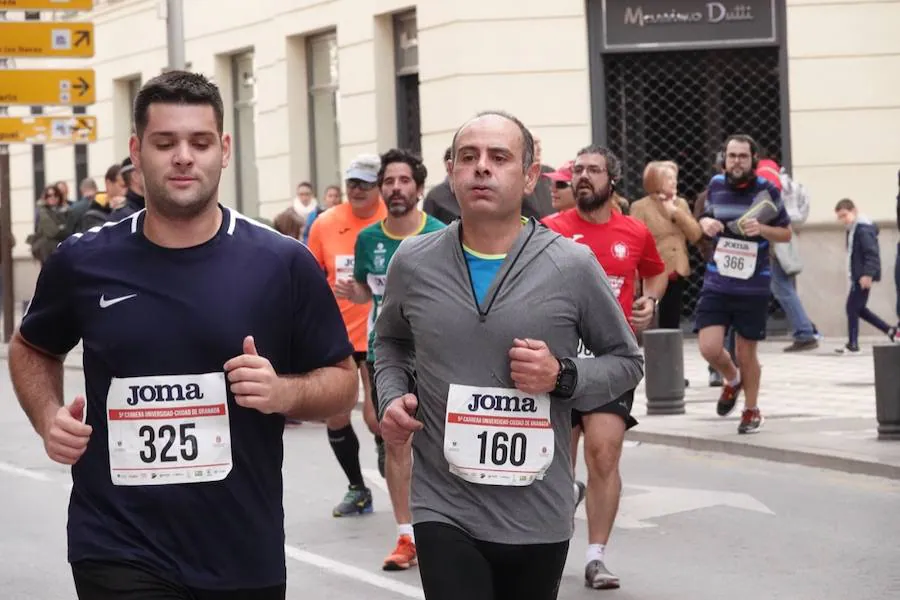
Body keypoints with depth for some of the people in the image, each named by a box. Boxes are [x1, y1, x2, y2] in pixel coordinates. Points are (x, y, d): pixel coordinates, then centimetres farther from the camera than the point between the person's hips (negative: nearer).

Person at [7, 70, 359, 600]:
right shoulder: (84, 262, -1)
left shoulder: (283, 264, -4)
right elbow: (33, 349, 18)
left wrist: (285, 392, -16)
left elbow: (343, 381, 4)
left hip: (245, 555, 1)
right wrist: (49, 417, -1)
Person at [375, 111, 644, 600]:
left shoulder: (572, 267, -6)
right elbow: (391, 342, 20)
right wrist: (391, 398, 1)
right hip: (444, 509, 0)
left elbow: (626, 360, 5)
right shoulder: (412, 262, 1)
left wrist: (564, 378, -14)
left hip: (539, 515, 0)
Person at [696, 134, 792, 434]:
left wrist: (761, 229, -18)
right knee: (709, 348, -9)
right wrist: (706, 223, -4)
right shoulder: (716, 185, 3)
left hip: (753, 286, -2)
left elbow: (786, 233, 2)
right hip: (717, 283, 2)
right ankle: (732, 380, 25)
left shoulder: (767, 190, -6)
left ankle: (751, 411, 30)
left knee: (746, 354, 7)